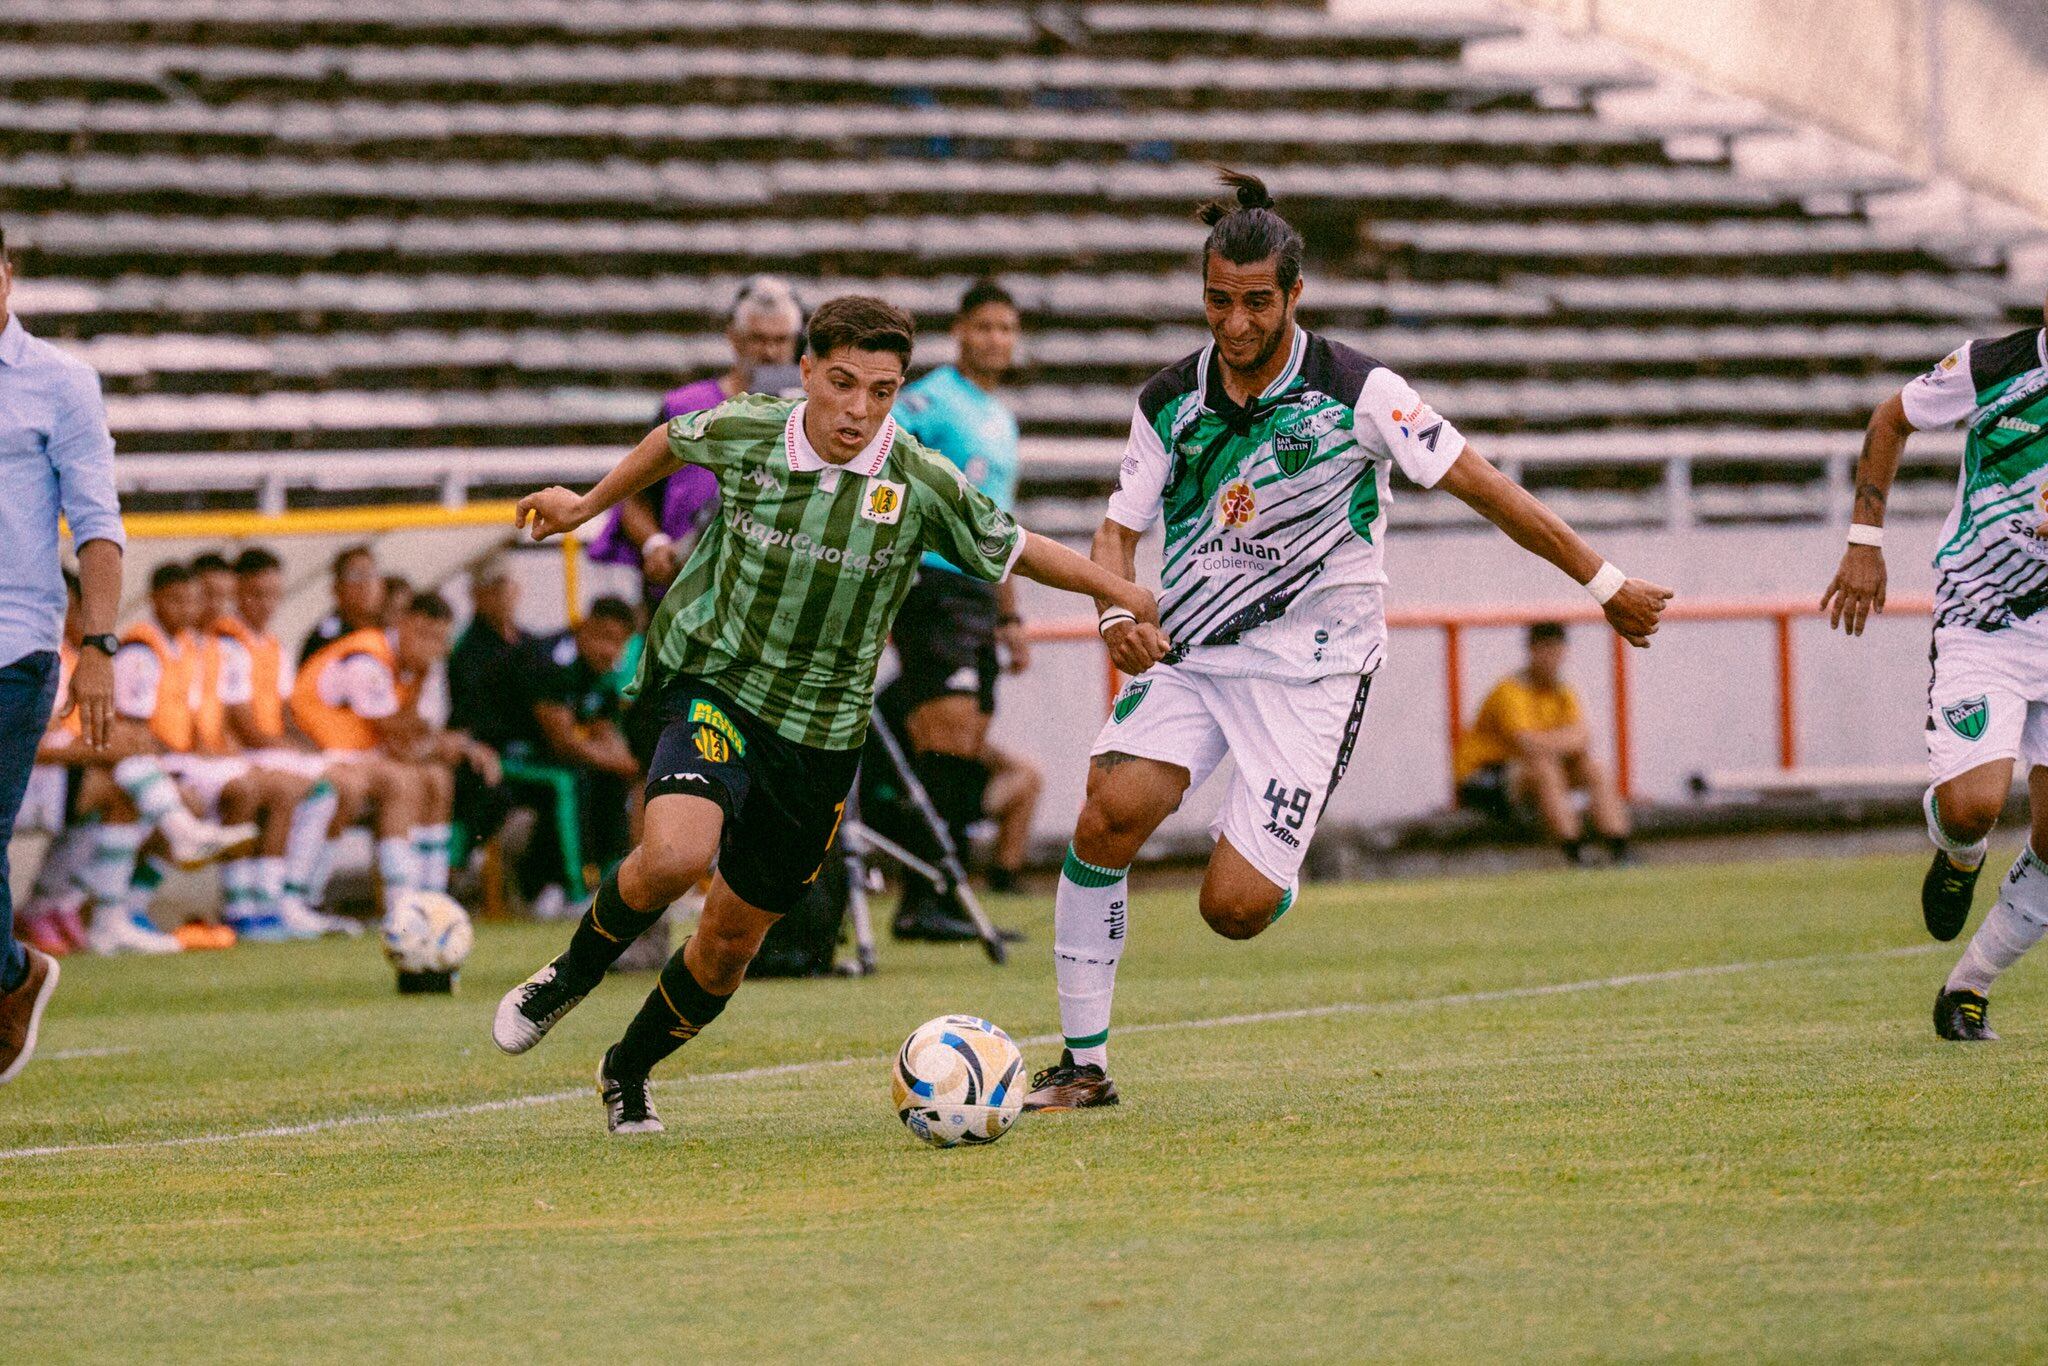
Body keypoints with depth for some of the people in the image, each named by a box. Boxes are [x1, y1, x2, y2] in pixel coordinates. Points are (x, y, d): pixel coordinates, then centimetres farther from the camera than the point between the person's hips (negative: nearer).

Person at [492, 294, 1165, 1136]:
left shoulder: (922, 486, -12)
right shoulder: (744, 434, -10)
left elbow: (1017, 551, 4)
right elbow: (674, 440, 13)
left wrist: (1122, 594, 5)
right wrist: (589, 505, 26)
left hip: (821, 729, 2)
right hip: (713, 685, -2)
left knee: (731, 941, 8)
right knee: (675, 855, -30)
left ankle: (628, 1073, 35)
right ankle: (570, 977, -1)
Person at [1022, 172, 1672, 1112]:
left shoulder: (1359, 392, -10)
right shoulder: (1169, 401, 2)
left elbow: (1481, 486, -6)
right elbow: (1120, 530, 10)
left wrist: (1604, 584, -4)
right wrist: (1118, 615, -13)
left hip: (1310, 672, -3)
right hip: (1192, 656, 3)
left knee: (1234, 910, -16)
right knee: (1111, 812, -24)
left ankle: (1265, 864, 25)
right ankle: (1083, 1064, -13)